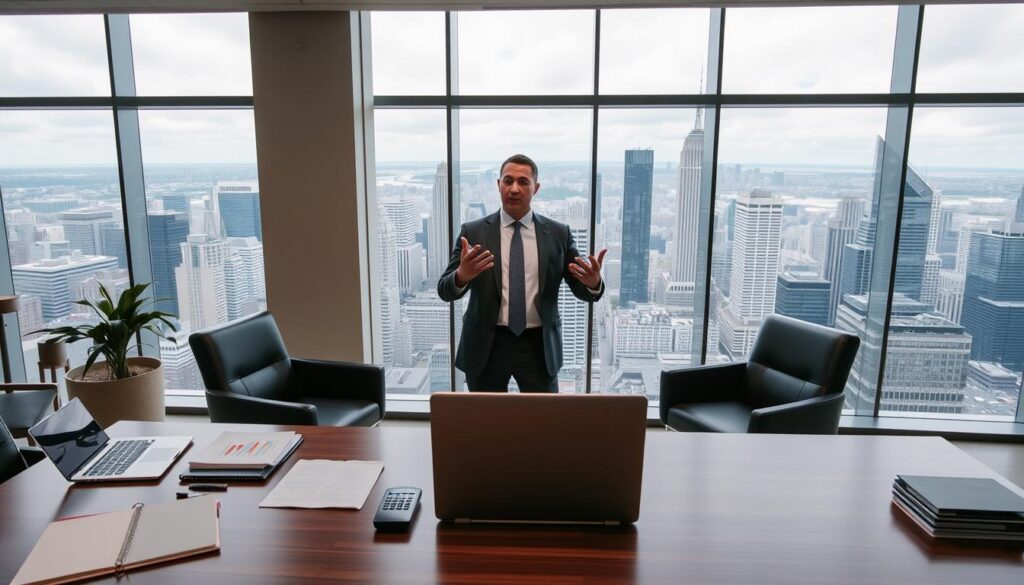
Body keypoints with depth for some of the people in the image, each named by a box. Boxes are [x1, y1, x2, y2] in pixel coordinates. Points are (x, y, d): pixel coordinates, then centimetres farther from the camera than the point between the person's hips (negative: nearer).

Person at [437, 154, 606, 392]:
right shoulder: (473, 232, -1)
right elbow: (445, 291, -5)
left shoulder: (558, 234, 2)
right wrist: (462, 276, -29)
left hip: (539, 345, 1)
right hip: (486, 346, 0)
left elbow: (584, 290, 3)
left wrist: (594, 282, -21)